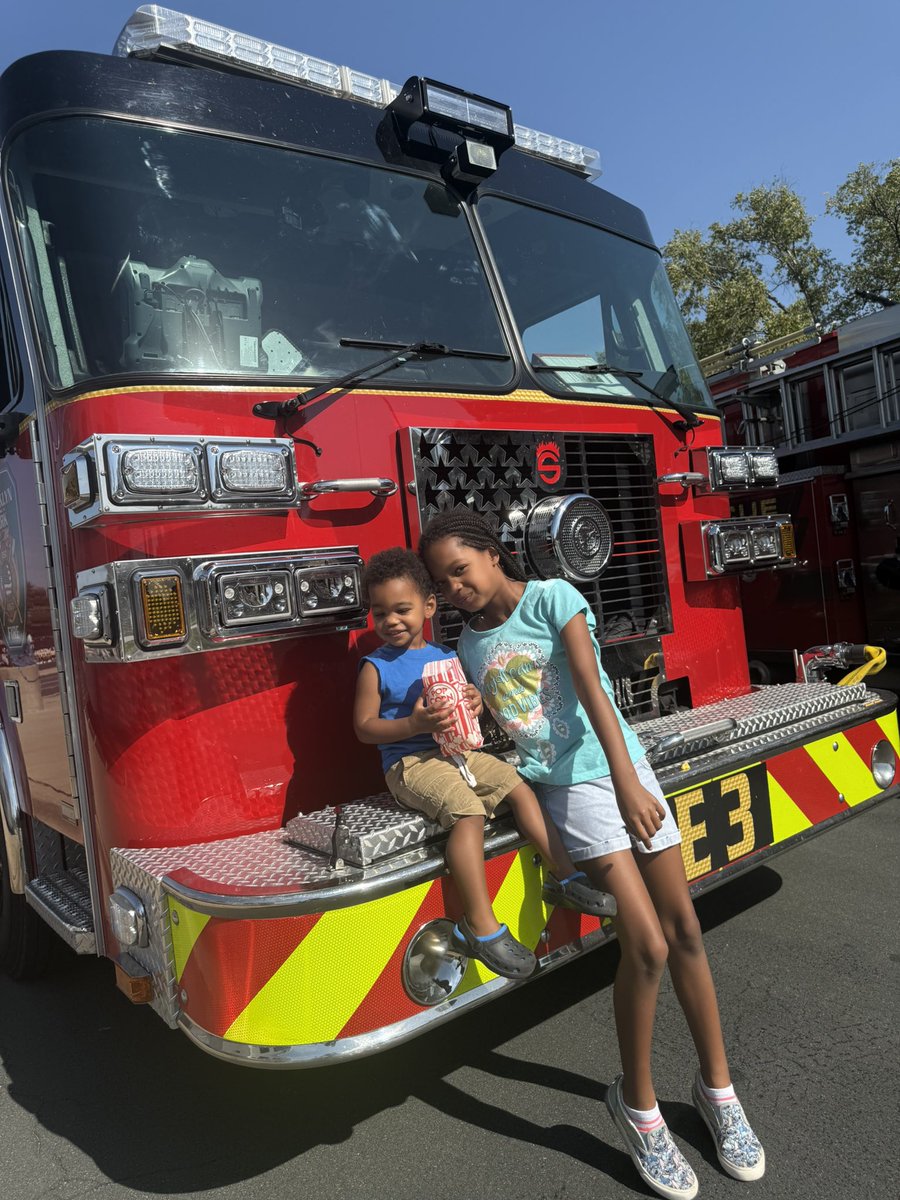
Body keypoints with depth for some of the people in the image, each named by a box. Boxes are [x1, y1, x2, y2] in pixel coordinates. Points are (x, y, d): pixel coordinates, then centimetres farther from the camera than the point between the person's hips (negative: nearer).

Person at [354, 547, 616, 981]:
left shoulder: (446, 657, 11)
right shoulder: (376, 667, -4)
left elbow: (463, 700, 21)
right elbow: (364, 727, -6)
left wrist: (475, 702, -5)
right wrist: (414, 725, -21)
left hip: (456, 751, 7)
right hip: (410, 763, -6)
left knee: (518, 786, -4)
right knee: (470, 811, -27)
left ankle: (564, 876, 6)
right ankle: (480, 925, -21)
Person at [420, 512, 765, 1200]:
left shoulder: (551, 598, -4)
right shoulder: (470, 645, 8)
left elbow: (590, 688, -14)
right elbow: (488, 727, 14)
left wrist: (627, 780, -21)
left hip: (621, 765, 0)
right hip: (567, 786, 0)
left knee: (685, 931, 6)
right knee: (646, 946, -11)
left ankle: (717, 1086, 27)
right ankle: (637, 1103, 12)